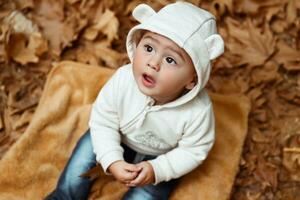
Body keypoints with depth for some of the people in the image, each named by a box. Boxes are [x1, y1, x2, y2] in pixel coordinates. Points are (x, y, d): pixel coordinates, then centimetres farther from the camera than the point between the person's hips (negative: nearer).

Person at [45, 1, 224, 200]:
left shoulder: (198, 111, -37)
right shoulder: (122, 80, -33)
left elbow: (193, 151, -20)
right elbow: (103, 122, -18)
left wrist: (157, 169, -29)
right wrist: (112, 161, -28)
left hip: (161, 158, -2)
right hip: (118, 141, 2)